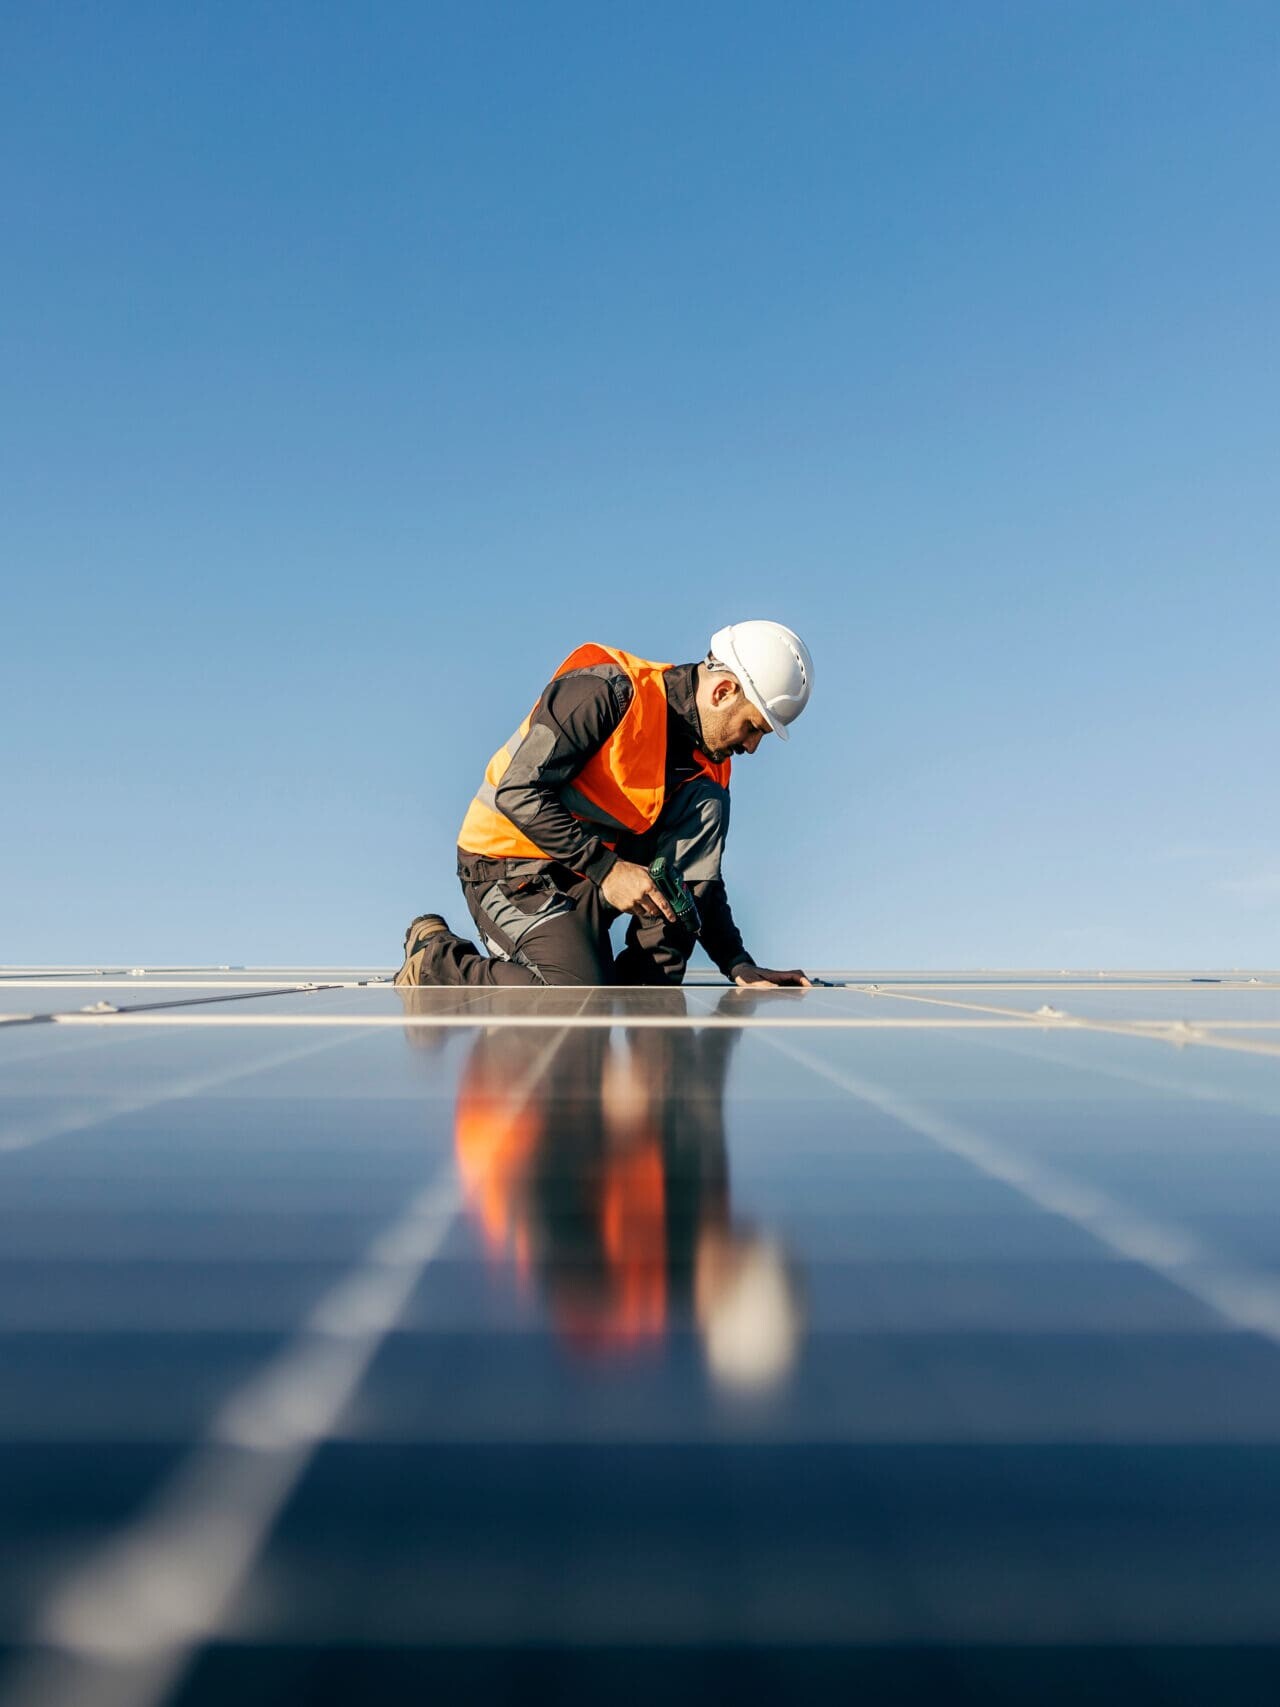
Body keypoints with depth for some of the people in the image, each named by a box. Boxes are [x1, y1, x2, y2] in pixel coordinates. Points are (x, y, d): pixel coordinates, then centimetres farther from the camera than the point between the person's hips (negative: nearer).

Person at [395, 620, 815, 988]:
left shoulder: (705, 760, 3)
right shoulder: (608, 691, -20)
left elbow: (701, 876, 10)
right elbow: (517, 792, -24)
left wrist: (740, 966, 0)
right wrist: (607, 868, -26)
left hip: (589, 882, 7)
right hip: (509, 864, -7)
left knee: (707, 803, -12)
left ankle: (651, 982, -11)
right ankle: (435, 958, -3)